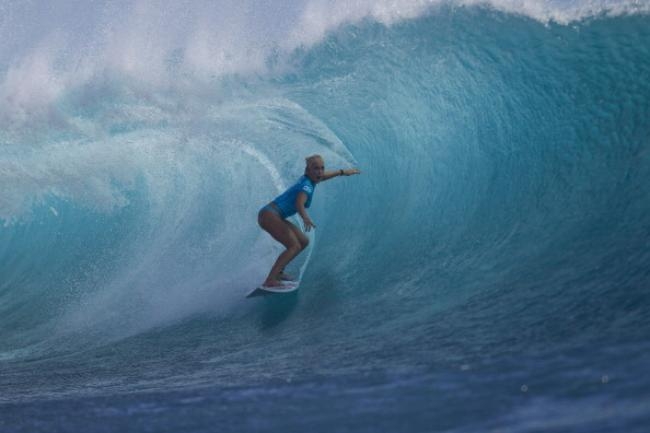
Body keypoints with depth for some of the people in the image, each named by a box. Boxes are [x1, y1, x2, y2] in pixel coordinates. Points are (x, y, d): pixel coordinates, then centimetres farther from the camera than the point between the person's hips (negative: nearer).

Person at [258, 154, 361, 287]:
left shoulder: (306, 179, 11)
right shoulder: (307, 186, -17)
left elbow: (322, 176, 34)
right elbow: (299, 204, -36)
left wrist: (343, 172, 45)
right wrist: (305, 218, -55)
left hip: (270, 215, 10)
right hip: (270, 215, -10)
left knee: (303, 241, 14)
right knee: (294, 246, -19)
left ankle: (278, 272, 18)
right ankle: (270, 281, -28)